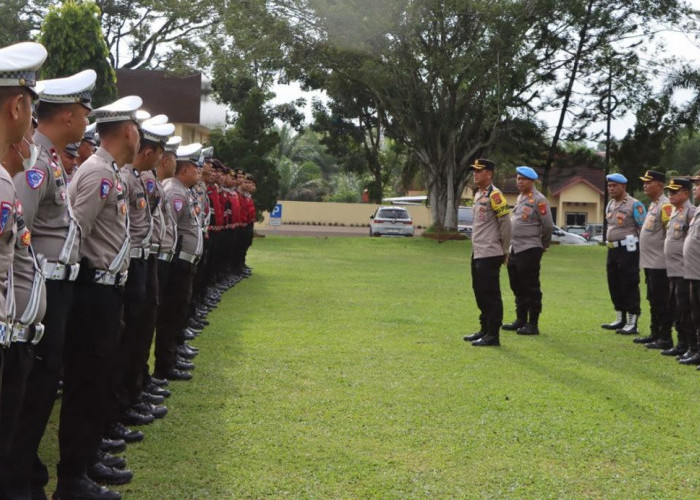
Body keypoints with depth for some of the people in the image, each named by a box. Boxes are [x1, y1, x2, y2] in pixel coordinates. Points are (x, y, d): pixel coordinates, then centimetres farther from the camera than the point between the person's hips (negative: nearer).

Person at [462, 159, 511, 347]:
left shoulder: (494, 195, -13)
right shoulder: (478, 195, 16)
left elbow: (505, 223, -13)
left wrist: (504, 250, -7)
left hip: (490, 254, -10)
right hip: (477, 253, 10)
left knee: (490, 294, -7)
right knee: (480, 292, 16)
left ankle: (493, 335, -3)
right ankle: (484, 330, 26)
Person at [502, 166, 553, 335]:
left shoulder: (538, 200, -11)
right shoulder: (520, 198, 15)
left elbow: (548, 225, -12)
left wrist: (543, 244, 0)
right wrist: (510, 245, 18)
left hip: (529, 250, -9)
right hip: (515, 249, 9)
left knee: (531, 288, -3)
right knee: (517, 287, 15)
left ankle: (533, 324, 2)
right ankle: (520, 320, 26)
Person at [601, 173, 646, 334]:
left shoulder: (634, 205, -11)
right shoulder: (610, 204, 14)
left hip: (627, 250, -8)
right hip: (612, 249, 8)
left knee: (629, 286, -5)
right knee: (614, 285, 12)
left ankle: (632, 323, 0)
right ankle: (620, 320, 23)